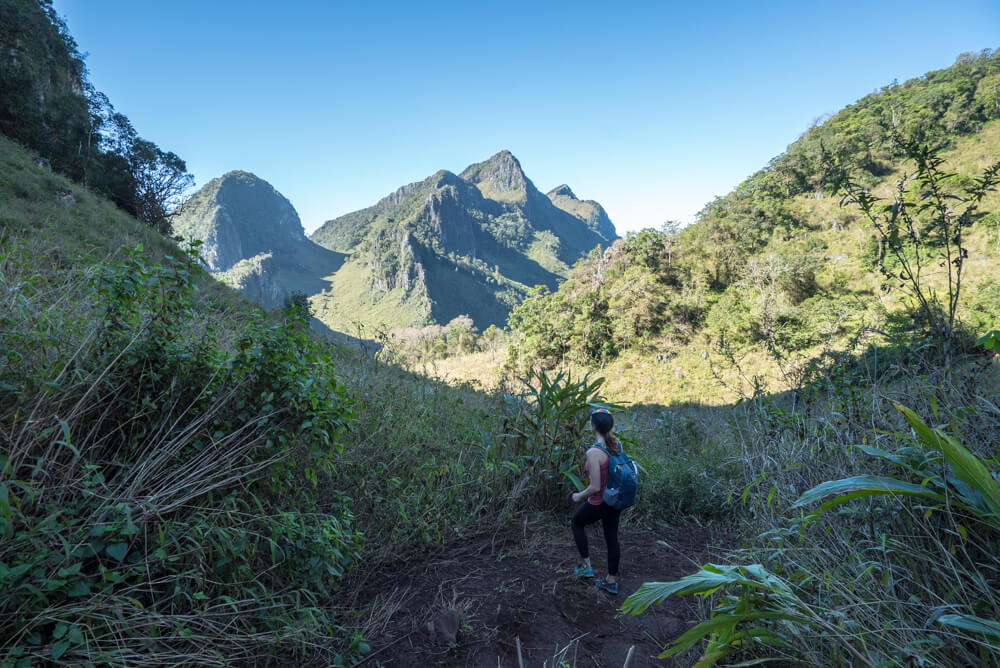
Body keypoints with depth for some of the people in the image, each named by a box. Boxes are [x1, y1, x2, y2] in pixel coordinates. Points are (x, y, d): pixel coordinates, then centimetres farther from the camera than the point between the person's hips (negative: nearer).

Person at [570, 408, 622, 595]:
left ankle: (587, 566, 28)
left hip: (599, 503, -6)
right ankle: (612, 581, 36)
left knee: (576, 523, 23)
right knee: (612, 537, 20)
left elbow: (595, 487, -27)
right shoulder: (617, 445, -6)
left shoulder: (594, 452, -29)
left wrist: (579, 496, -9)